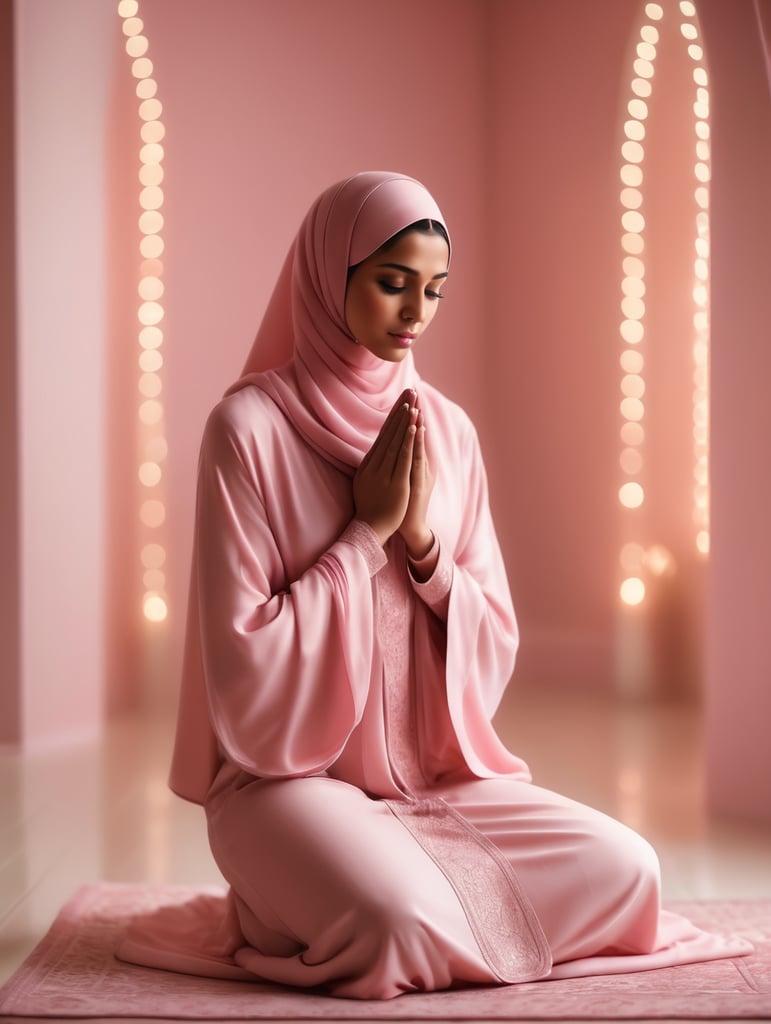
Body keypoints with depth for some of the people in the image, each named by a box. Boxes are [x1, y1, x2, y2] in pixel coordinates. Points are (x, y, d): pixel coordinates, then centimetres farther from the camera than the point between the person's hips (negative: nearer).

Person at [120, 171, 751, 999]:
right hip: (292, 777, -5)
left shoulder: (447, 431, 4)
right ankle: (293, 889, 0)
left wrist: (424, 544, -11)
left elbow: (493, 644, 6)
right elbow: (243, 659, -14)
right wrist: (367, 532, -16)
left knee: (625, 868, -14)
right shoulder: (250, 426, -11)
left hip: (437, 772, 5)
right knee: (401, 919, -33)